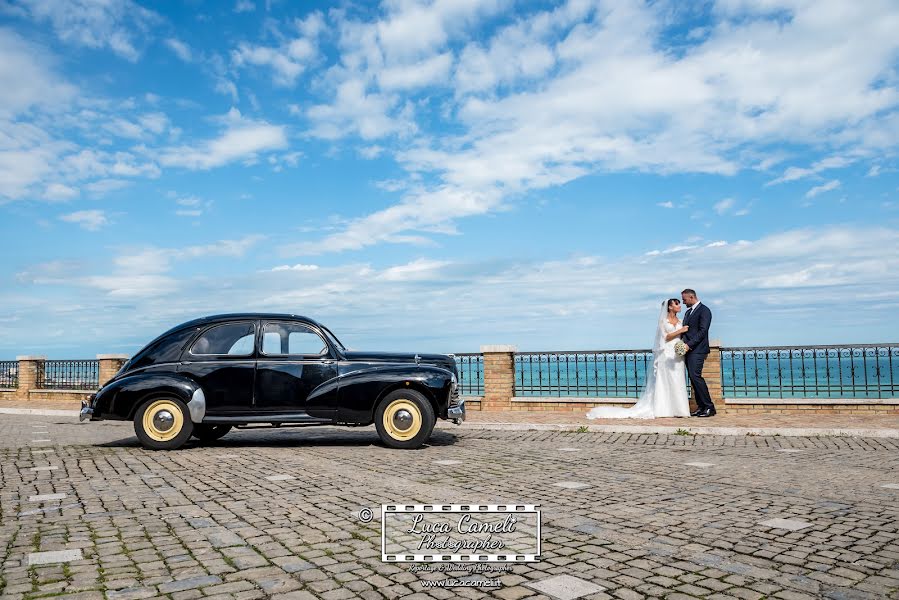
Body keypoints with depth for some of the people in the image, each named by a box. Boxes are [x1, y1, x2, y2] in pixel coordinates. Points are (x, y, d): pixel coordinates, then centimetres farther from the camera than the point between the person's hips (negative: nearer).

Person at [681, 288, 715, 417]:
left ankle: (709, 407, -8)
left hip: (697, 349, -9)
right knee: (693, 378, 6)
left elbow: (702, 331, -14)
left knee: (695, 376, -15)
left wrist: (689, 345, -19)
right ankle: (701, 407, 9)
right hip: (688, 349, 9)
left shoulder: (704, 310, -6)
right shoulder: (688, 312, 21)